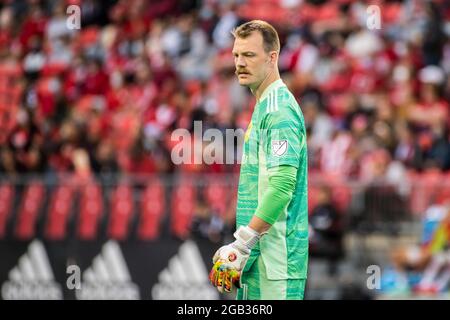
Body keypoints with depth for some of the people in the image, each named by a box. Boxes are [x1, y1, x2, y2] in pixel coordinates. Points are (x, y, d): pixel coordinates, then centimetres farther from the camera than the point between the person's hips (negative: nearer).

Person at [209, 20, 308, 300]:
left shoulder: (280, 108, -12)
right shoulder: (264, 107, 19)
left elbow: (281, 186, -22)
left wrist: (242, 246, -20)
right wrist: (242, 248, 18)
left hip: (275, 261, -10)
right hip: (258, 258, 10)